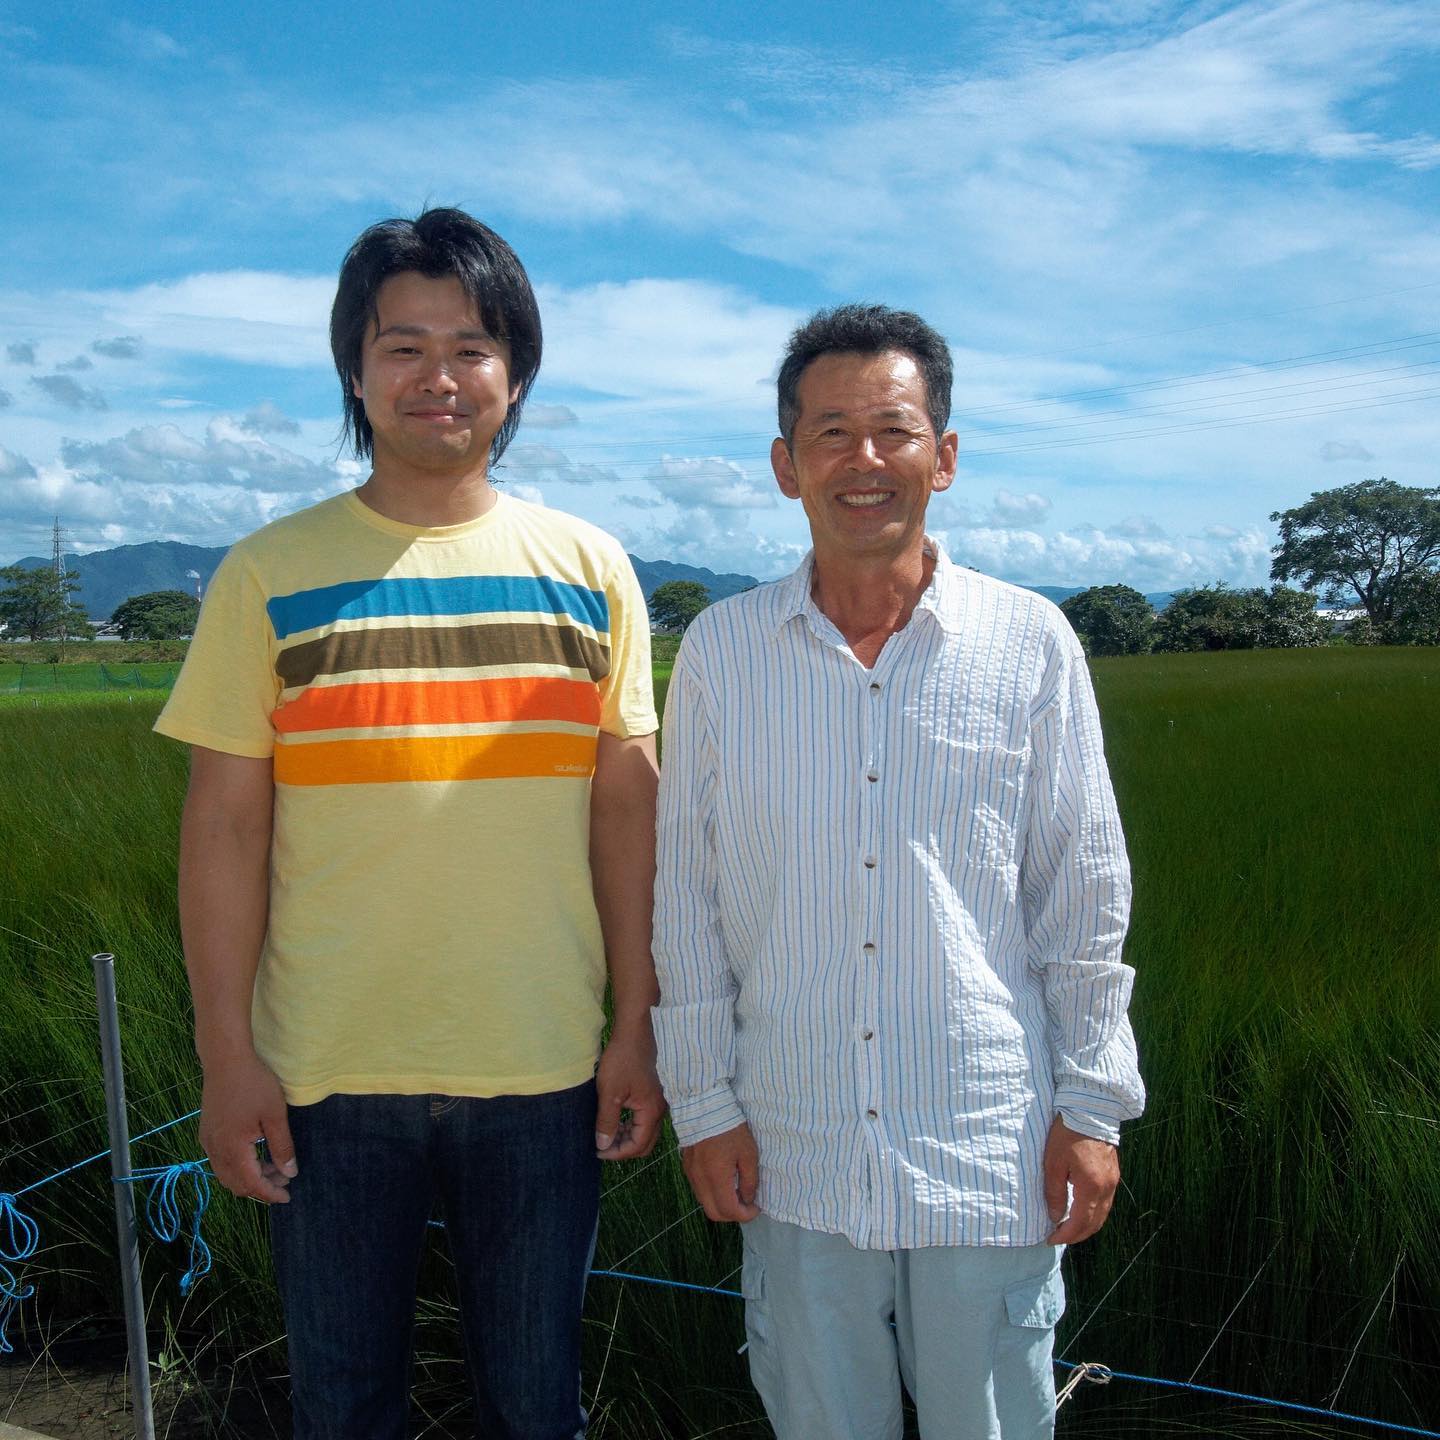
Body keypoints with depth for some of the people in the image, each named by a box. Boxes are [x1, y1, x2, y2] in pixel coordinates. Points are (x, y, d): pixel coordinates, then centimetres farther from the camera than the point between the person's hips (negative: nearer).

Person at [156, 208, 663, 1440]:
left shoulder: (589, 570, 2)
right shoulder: (269, 574, -1)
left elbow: (626, 808, 3)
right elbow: (225, 826, -1)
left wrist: (638, 1028, 1)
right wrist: (227, 1054, -5)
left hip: (541, 1068, 1)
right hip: (331, 1072, 0)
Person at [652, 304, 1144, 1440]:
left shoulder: (1032, 645, -4)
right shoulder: (721, 650, -2)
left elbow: (1085, 894, 2)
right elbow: (687, 895, 3)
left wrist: (1094, 1107, 2)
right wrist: (704, 1101, 2)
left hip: (990, 1152, 0)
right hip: (795, 1149, 1)